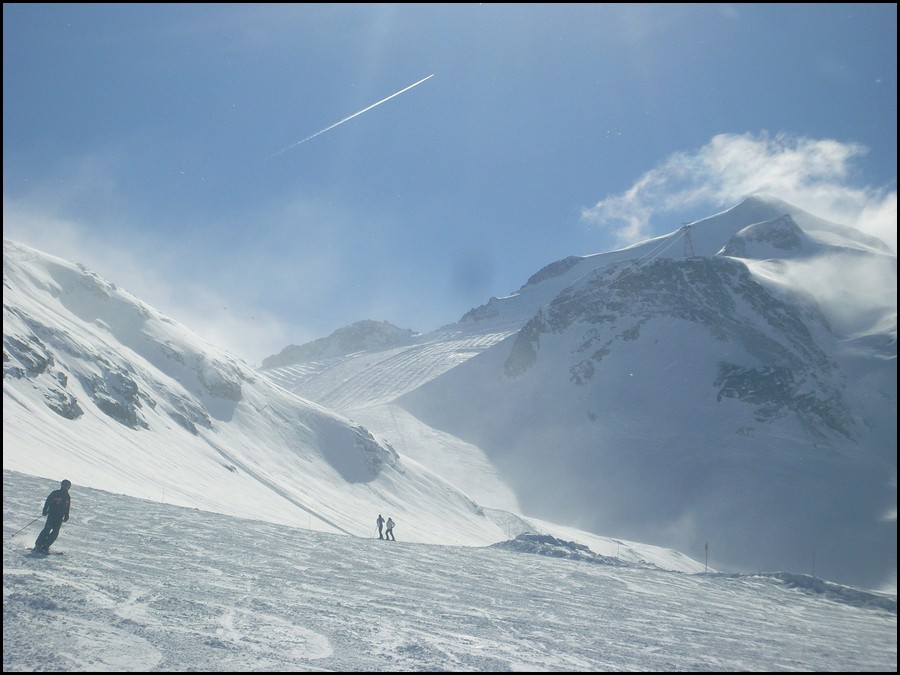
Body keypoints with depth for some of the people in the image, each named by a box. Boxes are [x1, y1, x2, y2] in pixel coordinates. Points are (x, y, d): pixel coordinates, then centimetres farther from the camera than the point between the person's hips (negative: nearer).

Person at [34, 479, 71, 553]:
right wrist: (45, 511, -13)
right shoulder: (55, 493, 1)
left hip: (60, 517, 5)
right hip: (52, 514, -5)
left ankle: (46, 546, -3)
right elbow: (47, 502, -3)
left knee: (55, 532, -7)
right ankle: (38, 545, -11)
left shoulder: (67, 497, 16)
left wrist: (66, 517, 12)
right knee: (47, 529, -16)